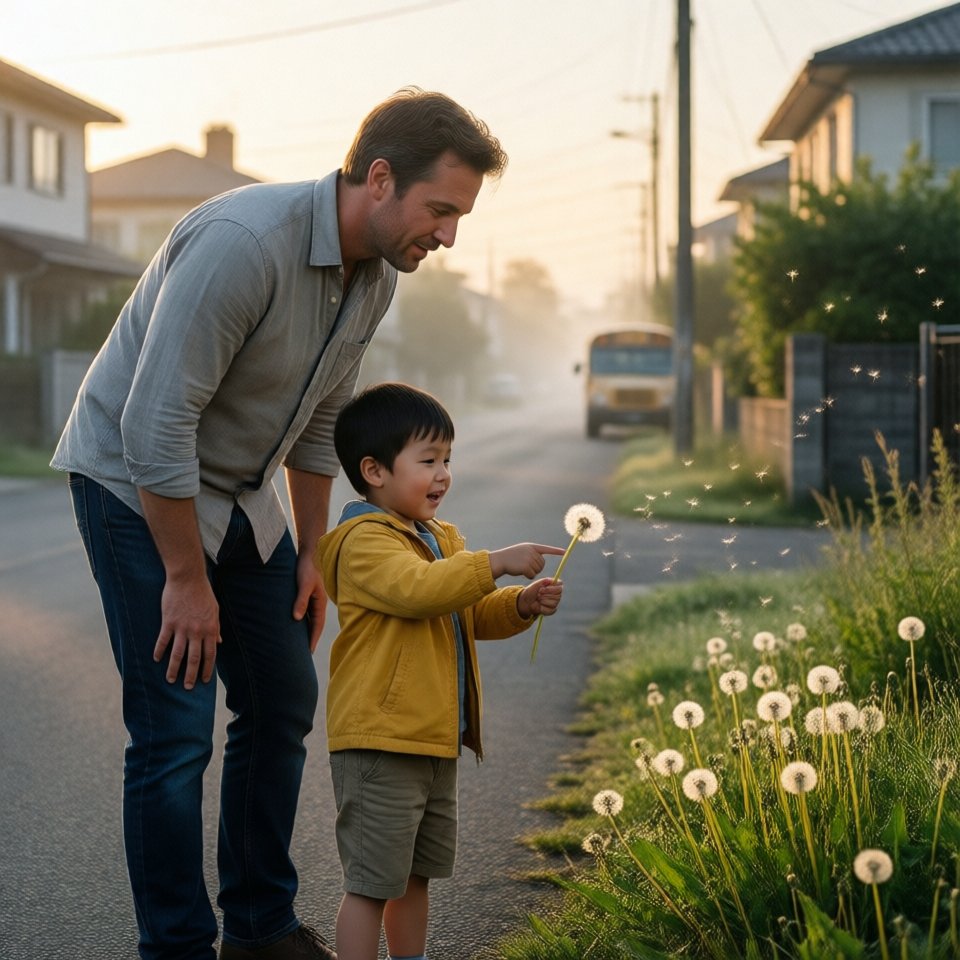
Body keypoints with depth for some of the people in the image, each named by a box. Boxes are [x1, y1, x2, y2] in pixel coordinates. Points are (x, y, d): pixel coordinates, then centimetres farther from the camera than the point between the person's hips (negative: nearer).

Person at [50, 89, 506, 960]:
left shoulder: (377, 273, -3)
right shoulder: (244, 242, -31)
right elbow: (155, 422, -30)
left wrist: (311, 553, 12)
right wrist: (187, 580, -23)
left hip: (240, 494, 9)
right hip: (136, 486, -8)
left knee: (283, 702, 11)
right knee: (176, 729, -10)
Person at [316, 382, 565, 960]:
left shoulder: (440, 540, 17)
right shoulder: (364, 541, -14)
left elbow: (473, 617, 22)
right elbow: (417, 588, -31)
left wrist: (523, 605, 3)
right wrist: (497, 563, -28)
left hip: (437, 743, 10)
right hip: (380, 744, -9)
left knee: (415, 875, 19)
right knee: (372, 883, -5)